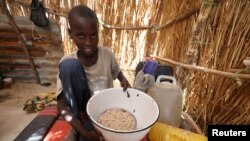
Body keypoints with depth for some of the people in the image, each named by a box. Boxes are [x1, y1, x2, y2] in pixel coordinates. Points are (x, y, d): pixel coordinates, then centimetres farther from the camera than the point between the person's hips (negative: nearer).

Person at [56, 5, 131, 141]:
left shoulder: (107, 53, -12)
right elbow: (61, 104, -17)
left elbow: (117, 72, 8)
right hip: (83, 108, 0)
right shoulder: (67, 61, -16)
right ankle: (80, 117, -11)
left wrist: (124, 80, -16)